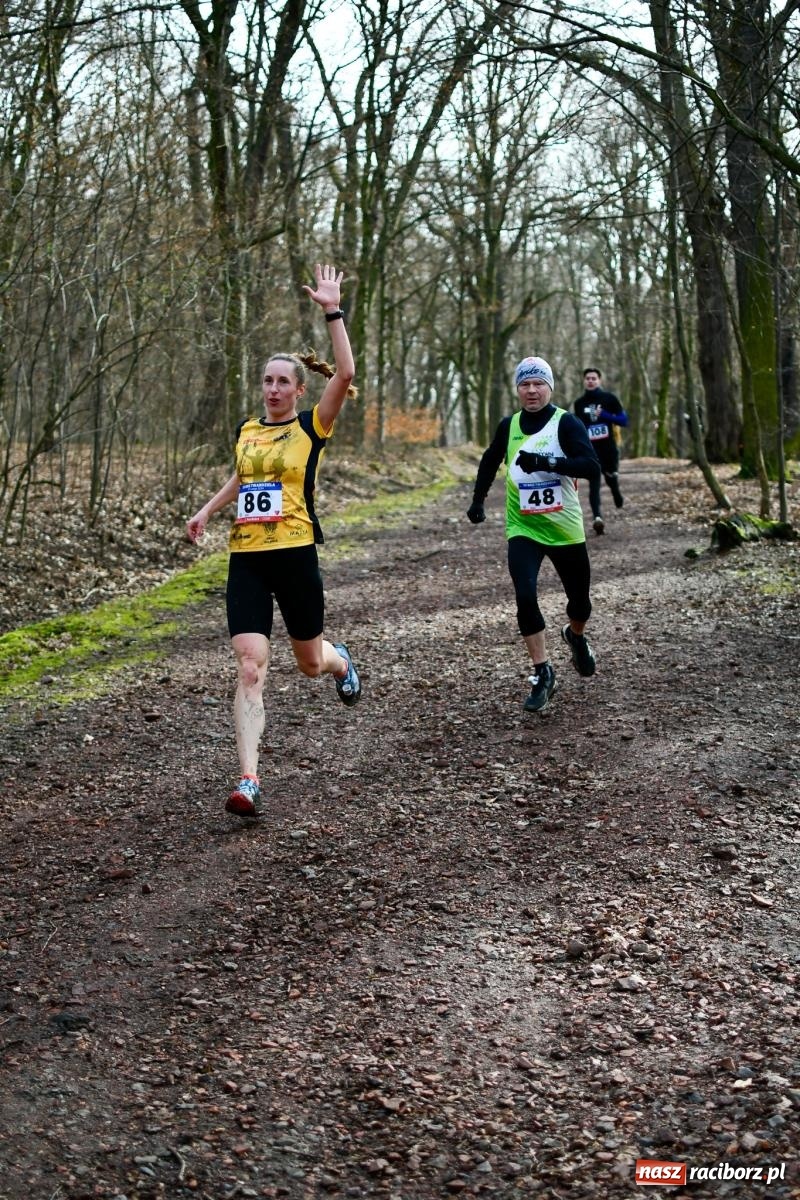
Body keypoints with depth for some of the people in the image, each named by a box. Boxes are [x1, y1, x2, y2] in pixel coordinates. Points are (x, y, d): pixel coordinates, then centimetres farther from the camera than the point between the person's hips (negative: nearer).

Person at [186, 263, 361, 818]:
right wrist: (207, 510, 25)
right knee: (250, 667, -10)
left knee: (311, 661, 13)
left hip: (295, 554, -3)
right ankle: (249, 780, -12)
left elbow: (345, 374, -19)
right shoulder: (246, 430, 12)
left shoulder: (312, 426, -3)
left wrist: (334, 312, -20)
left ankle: (341, 660, 53)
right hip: (246, 560, 3)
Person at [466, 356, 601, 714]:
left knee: (579, 601, 12)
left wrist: (546, 462, -34)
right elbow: (490, 461, 22)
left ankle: (575, 636, 49)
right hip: (523, 529, 2)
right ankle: (542, 674, -5)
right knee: (525, 597, -18)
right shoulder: (509, 426, 2)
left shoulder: (566, 423, -11)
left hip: (565, 530, -1)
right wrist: (478, 500, 18)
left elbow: (592, 468, -24)